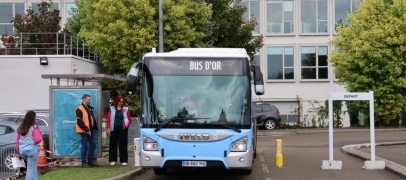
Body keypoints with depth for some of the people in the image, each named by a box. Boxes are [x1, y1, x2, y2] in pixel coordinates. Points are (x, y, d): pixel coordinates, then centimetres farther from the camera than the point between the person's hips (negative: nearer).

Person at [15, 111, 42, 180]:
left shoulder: (20, 128, 10)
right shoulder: (34, 127, -9)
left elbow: (17, 142, 11)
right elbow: (38, 139, -19)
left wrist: (18, 153, 17)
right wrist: (40, 136, 3)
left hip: (22, 150, 6)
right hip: (31, 149, -6)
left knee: (33, 166, 26)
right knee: (31, 169, -1)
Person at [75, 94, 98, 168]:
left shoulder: (90, 108, 15)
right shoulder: (80, 109, -12)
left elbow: (93, 119, 21)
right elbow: (79, 122, -17)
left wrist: (95, 127, 10)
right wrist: (86, 130, -16)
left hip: (90, 130, 8)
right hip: (84, 131, -8)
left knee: (92, 145, 9)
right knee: (84, 146, -3)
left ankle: (90, 162, 17)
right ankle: (84, 163, 5)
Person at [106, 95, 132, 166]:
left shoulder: (125, 109, 6)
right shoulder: (112, 109, 7)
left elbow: (130, 119, 9)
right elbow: (108, 119, 3)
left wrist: (126, 125, -5)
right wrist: (108, 128, -5)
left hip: (122, 129, -1)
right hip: (114, 128, 1)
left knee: (123, 144, 0)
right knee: (113, 144, 3)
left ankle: (124, 160, 3)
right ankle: (113, 160, 10)